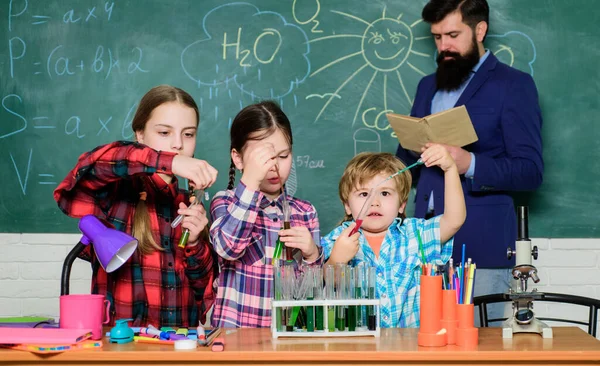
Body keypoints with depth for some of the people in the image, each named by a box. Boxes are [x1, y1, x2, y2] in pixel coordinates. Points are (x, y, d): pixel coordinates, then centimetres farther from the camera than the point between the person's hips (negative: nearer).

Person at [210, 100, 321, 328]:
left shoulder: (305, 213, 10)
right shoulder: (225, 202, 4)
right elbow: (228, 248, -18)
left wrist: (311, 254, -8)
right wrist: (250, 182, -22)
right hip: (234, 327, -3)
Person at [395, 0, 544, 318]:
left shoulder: (513, 85, -1)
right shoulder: (429, 86, 18)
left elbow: (530, 170, -8)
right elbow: (406, 161, 21)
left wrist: (469, 164, -24)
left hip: (481, 246, -5)